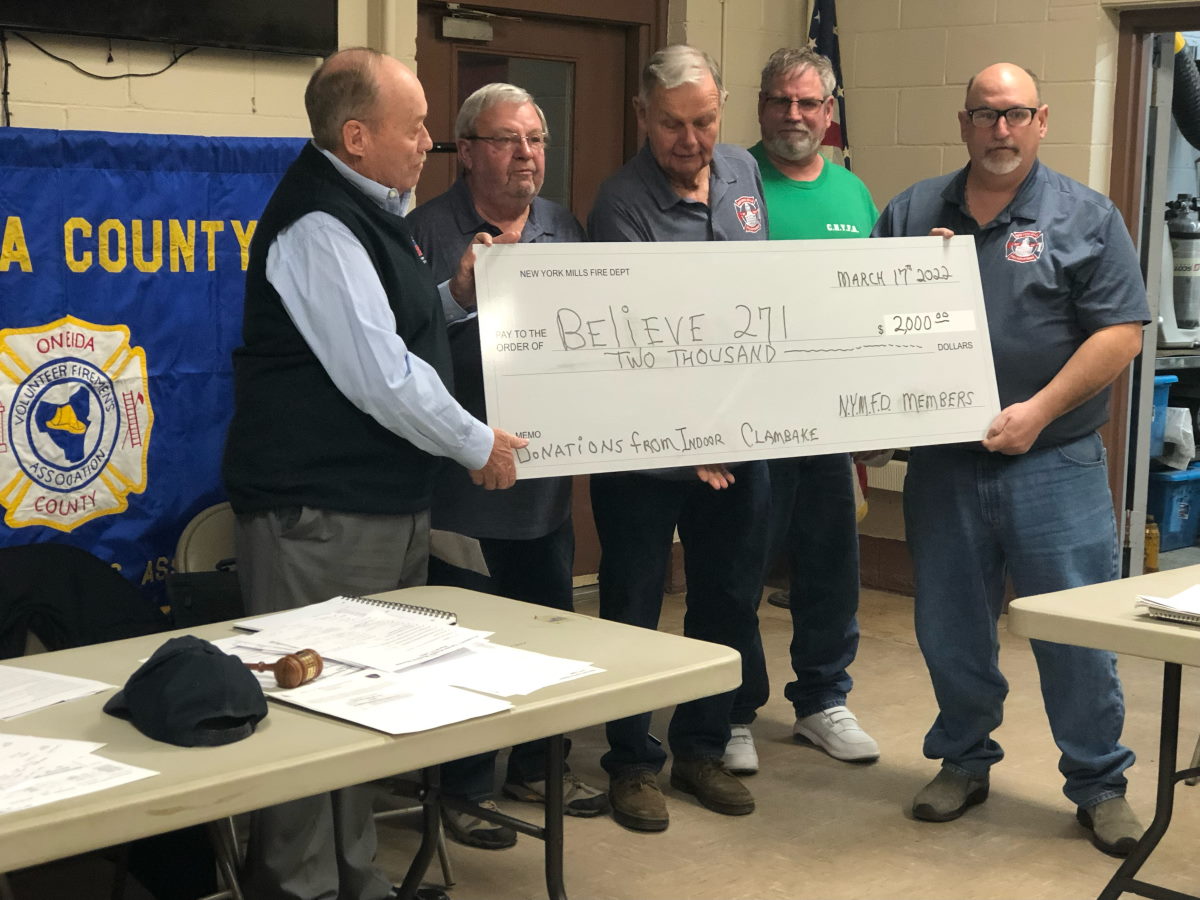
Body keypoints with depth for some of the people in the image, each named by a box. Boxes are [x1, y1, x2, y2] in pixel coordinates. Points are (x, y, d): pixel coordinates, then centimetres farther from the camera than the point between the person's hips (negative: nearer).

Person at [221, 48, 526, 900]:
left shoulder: (372, 213, 15)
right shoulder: (317, 227, -18)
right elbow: (378, 375, -22)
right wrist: (477, 443, -11)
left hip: (386, 500, 11)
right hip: (320, 510, -11)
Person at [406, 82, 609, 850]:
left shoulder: (564, 227, 11)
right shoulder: (430, 231, -7)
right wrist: (459, 292, -29)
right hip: (462, 473, -6)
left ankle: (536, 765, 34)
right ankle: (465, 787, 18)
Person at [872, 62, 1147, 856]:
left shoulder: (1086, 218, 0)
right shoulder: (912, 214, 10)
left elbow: (1120, 333, -6)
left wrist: (1040, 410, -15)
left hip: (1054, 463, -3)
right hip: (944, 463, 3)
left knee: (1077, 633, 0)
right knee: (951, 631, 12)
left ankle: (1100, 785, 16)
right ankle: (963, 762, 30)